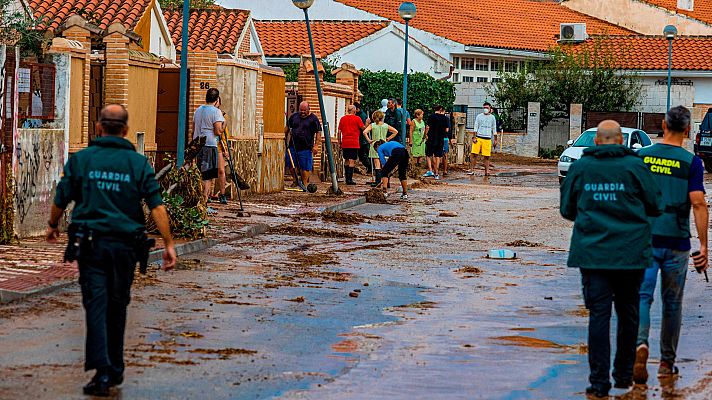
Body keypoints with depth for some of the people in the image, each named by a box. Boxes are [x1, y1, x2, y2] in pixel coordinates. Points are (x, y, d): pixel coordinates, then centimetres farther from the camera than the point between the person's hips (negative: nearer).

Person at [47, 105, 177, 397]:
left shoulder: (81, 159, 0)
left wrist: (53, 226, 25)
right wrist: (168, 244, -2)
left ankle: (102, 369, -16)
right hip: (125, 243, 1)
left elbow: (61, 199, 6)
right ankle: (115, 369, 23)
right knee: (117, 305, 14)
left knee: (96, 304, -3)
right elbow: (156, 206, -6)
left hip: (90, 241, -1)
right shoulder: (138, 163, 0)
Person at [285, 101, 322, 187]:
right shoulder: (294, 116, 10)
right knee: (291, 166, 8)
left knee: (305, 167, -4)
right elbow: (287, 128, 20)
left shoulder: (313, 119, -2)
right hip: (293, 147, 4)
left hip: (306, 148, -4)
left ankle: (304, 183, 3)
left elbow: (318, 133, -4)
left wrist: (316, 145, -12)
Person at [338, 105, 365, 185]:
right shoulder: (357, 118, -5)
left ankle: (347, 178, 16)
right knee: (352, 161, -4)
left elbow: (339, 131, 10)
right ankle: (350, 179, -9)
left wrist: (340, 142, 17)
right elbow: (363, 128, -2)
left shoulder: (342, 119, 8)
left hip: (345, 143, 4)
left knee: (347, 161, 15)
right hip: (354, 143, -4)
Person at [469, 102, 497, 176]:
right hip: (478, 138, 0)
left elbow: (494, 129, 14)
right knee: (474, 154, -8)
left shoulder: (492, 118, 10)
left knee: (487, 156, -3)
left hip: (487, 139, 0)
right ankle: (472, 170, -3)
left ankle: (487, 171, 3)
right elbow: (476, 127, 7)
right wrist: (474, 137, -2)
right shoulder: (479, 116, 8)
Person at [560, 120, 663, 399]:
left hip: (592, 253, 0)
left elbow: (567, 210, 9)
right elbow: (656, 206, 1)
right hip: (631, 253, 0)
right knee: (628, 313, 14)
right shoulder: (635, 166, -4)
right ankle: (624, 374, 24)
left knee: (598, 315, 0)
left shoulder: (580, 167, 1)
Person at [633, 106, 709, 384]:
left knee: (642, 296, -3)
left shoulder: (641, 156, 1)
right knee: (672, 302, 11)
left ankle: (640, 343, -30)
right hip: (676, 242, -1)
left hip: (645, 239, 1)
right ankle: (667, 363, 18)